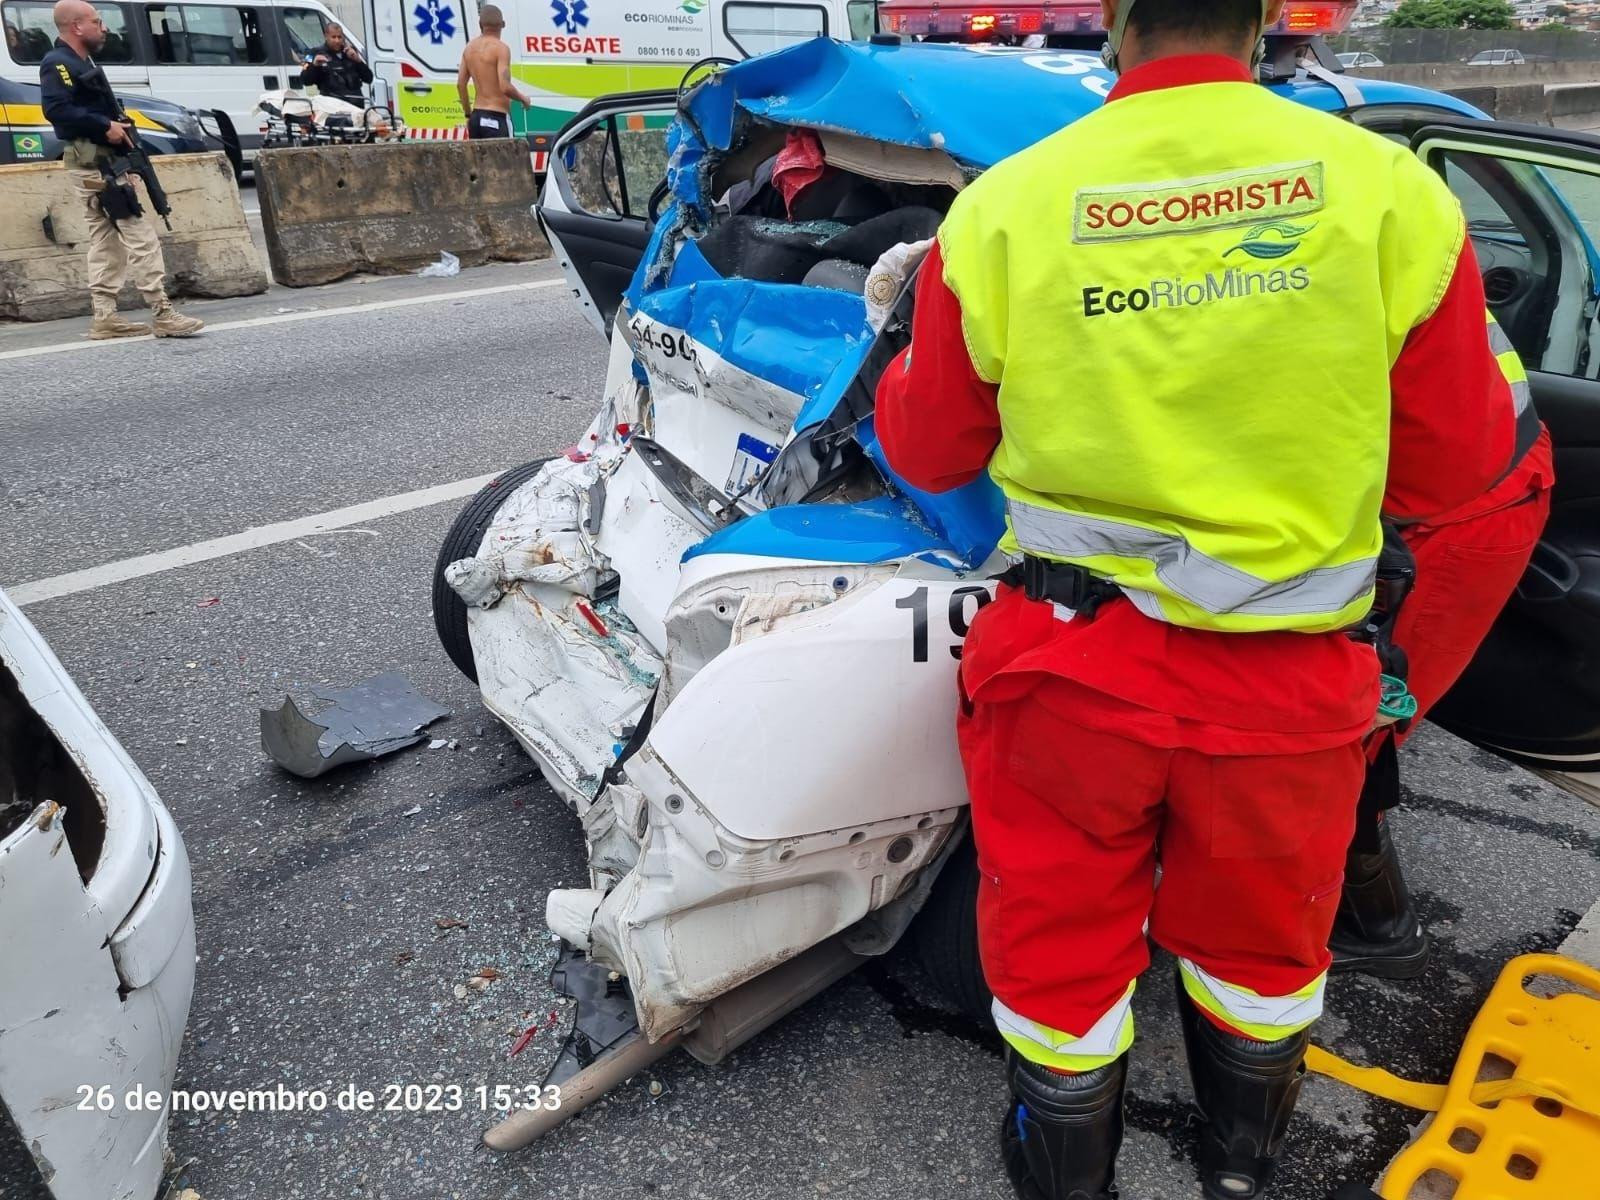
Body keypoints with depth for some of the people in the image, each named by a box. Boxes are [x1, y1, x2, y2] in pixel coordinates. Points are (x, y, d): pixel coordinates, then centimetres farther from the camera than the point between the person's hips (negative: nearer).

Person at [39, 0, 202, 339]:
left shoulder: (83, 62, 21)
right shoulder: (58, 63, -10)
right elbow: (56, 108, -23)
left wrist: (119, 123, 6)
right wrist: (105, 126, -22)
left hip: (102, 161, 10)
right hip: (95, 161, -10)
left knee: (105, 239, 8)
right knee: (140, 235, -13)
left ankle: (105, 318, 9)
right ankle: (162, 314, -15)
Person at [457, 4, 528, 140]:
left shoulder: (470, 47, 11)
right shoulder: (500, 48, -11)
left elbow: (460, 84, 13)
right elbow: (505, 87, -20)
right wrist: (523, 99, -1)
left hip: (477, 116, 8)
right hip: (496, 118, -8)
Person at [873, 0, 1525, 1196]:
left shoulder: (1002, 207, -11)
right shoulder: (1395, 193, -9)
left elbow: (926, 453, 1)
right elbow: (1451, 468, -1)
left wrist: (909, 350, 21)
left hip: (1069, 664, -1)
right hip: (1290, 675, 2)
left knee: (1061, 949, 19)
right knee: (1263, 944, 26)